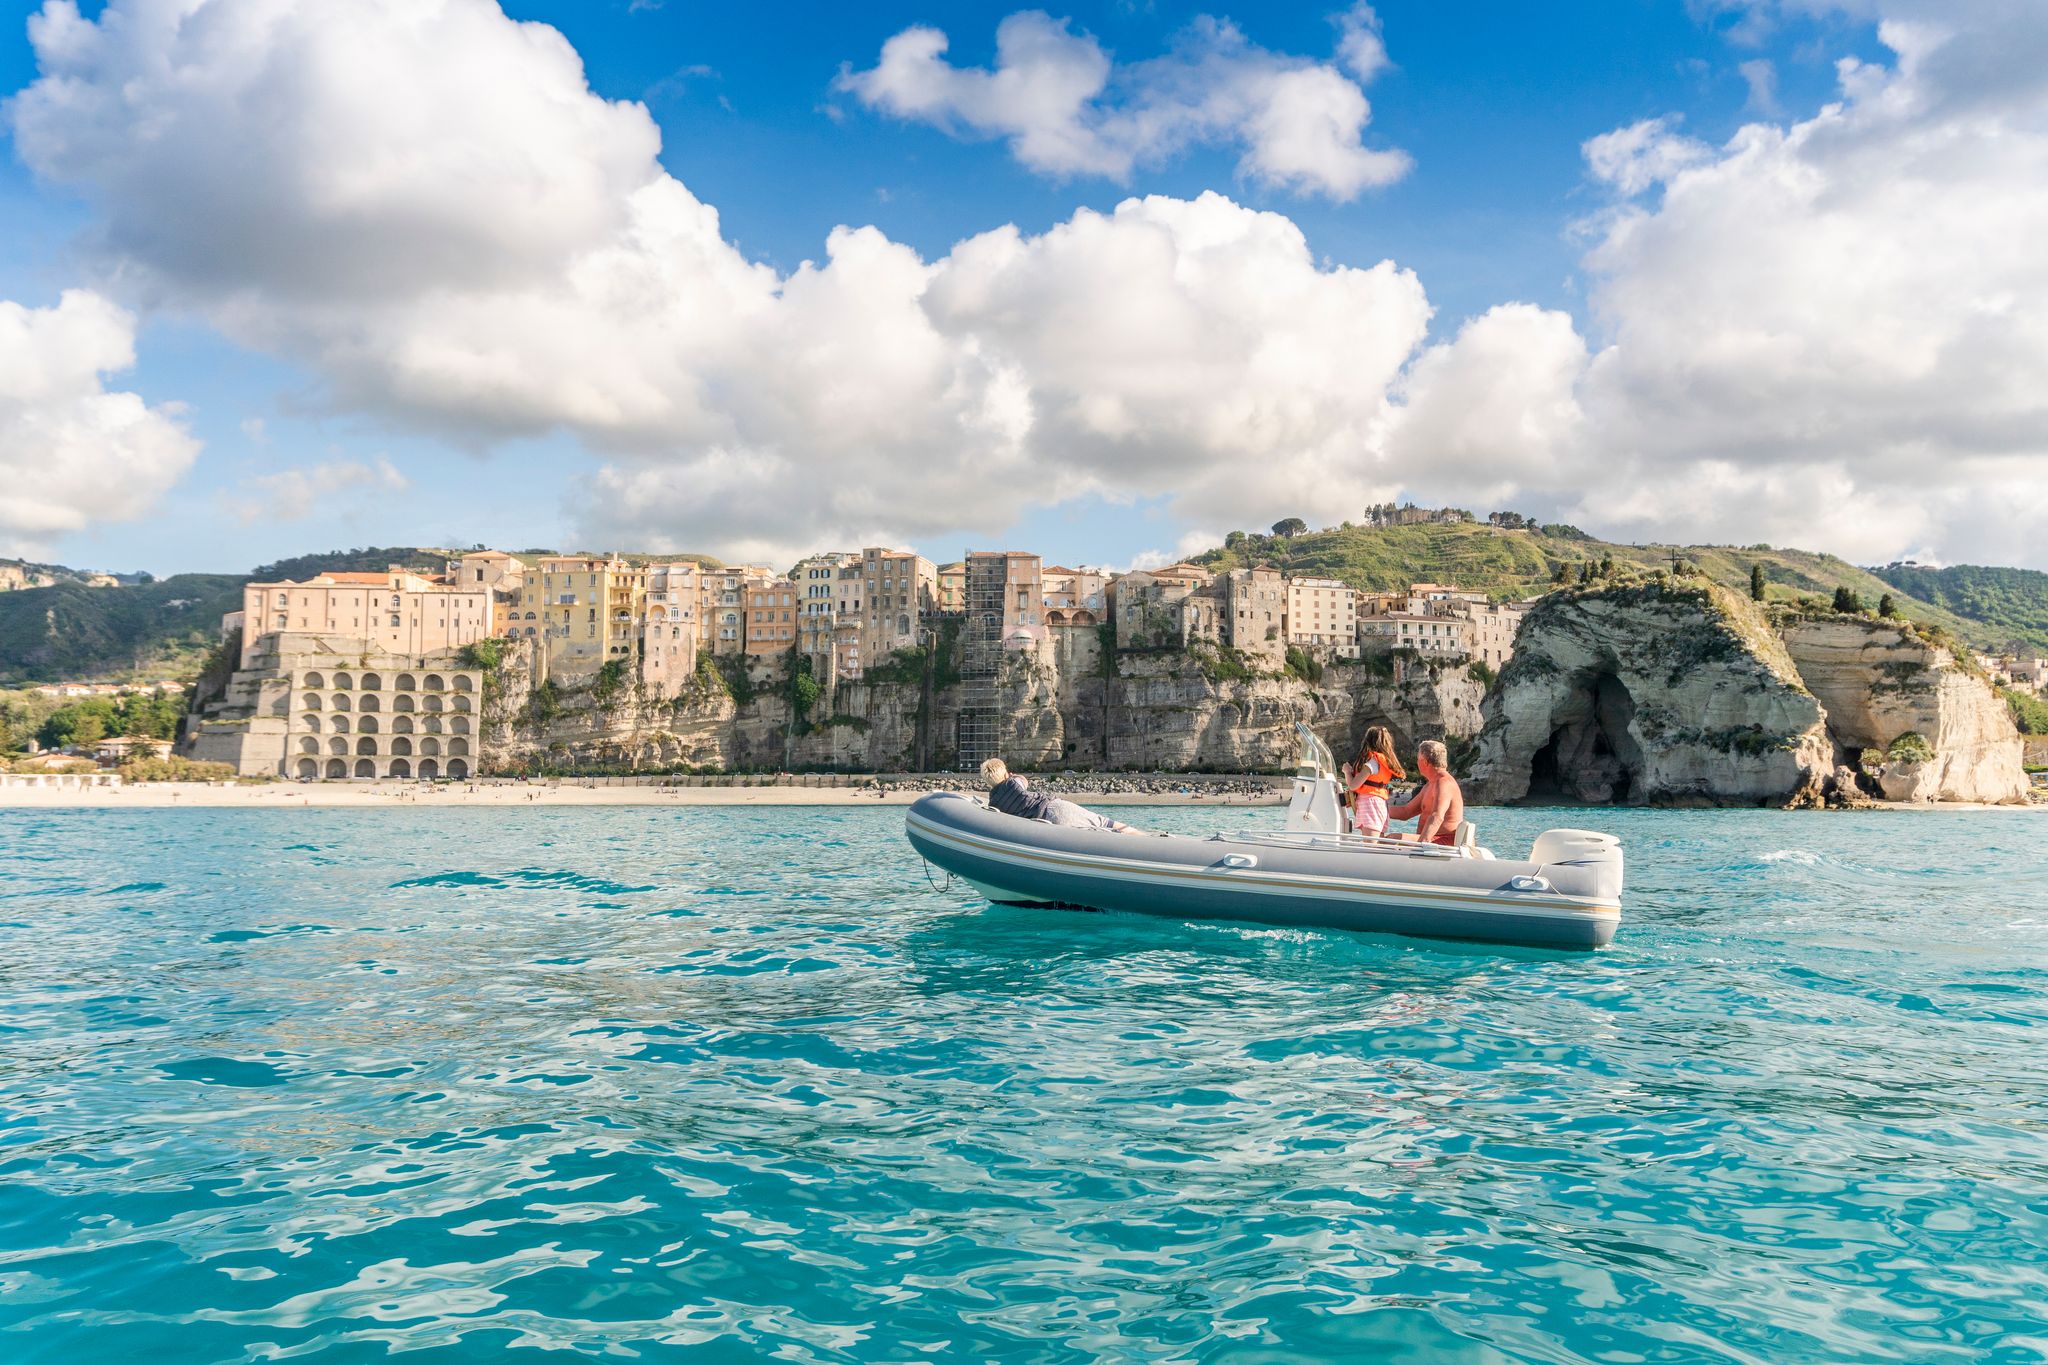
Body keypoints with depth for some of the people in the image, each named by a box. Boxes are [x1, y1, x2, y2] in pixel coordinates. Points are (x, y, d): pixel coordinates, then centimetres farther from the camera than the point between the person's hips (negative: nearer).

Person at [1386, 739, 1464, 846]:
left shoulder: (1444, 783, -15)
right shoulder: (1430, 785, 21)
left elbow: (1437, 817, -33)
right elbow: (1406, 811, 28)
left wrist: (1422, 842, -46)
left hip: (1444, 842, -11)